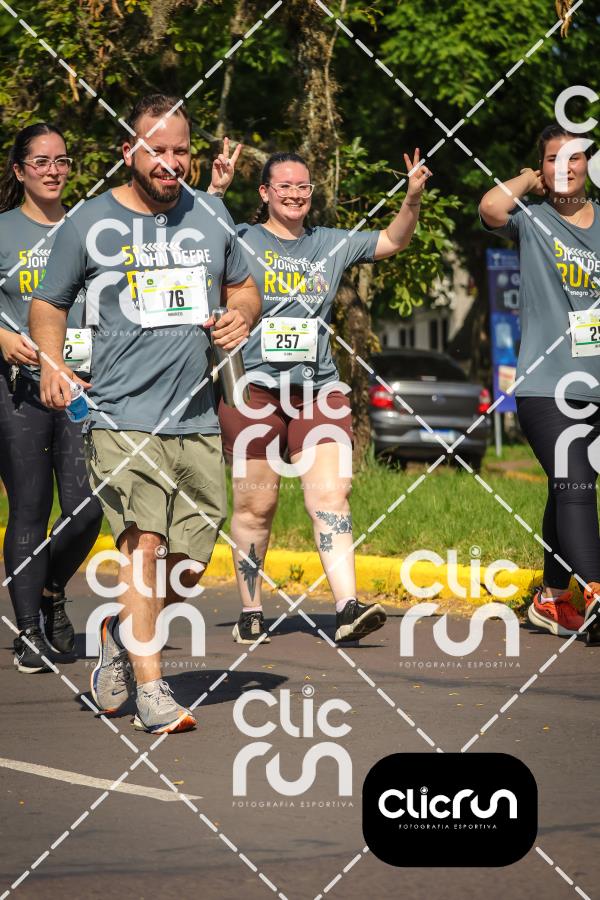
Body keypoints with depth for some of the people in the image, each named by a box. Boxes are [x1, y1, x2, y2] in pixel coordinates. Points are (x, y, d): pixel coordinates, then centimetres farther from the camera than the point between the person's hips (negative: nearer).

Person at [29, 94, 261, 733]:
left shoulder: (210, 215, 11)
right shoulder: (90, 224, 1)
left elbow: (242, 287, 24)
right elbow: (47, 303, 10)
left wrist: (241, 317, 0)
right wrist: (51, 364, -8)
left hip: (196, 419, 4)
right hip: (121, 416, -4)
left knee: (189, 565, 5)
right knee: (144, 541, -17)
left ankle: (123, 634, 33)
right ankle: (150, 689, -13)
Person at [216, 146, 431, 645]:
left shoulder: (332, 244, 14)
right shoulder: (242, 241, 3)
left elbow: (393, 241, 13)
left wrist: (414, 198, -5)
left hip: (319, 388, 2)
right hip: (254, 387, -2)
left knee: (332, 492, -11)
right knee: (255, 505, 3)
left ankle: (348, 608, -19)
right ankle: (251, 612, 14)